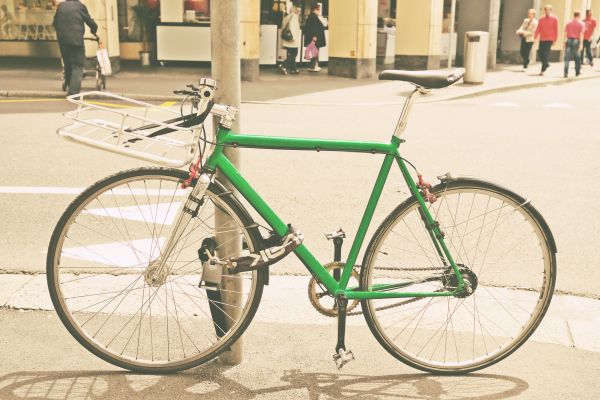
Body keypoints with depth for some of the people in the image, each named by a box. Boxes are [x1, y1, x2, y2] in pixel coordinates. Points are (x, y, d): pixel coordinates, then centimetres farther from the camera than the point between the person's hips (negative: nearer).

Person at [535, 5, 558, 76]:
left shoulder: (554, 19, 0)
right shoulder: (541, 19, 11)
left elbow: (556, 30, -1)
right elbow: (538, 29, 9)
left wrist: (555, 40, -4)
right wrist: (535, 38, -2)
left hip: (549, 39, -4)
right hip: (542, 39, 4)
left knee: (546, 54, -10)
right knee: (541, 54, 4)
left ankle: (543, 70, -9)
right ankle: (546, 64, 30)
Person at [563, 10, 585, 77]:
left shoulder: (569, 23, 9)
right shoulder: (581, 24, 1)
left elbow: (565, 33, 5)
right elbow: (581, 34, -7)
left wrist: (565, 42, 8)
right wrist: (581, 44, -8)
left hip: (569, 40, 2)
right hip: (576, 41, -2)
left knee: (567, 58, -2)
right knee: (577, 57, 12)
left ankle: (566, 73, -10)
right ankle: (577, 72, 21)